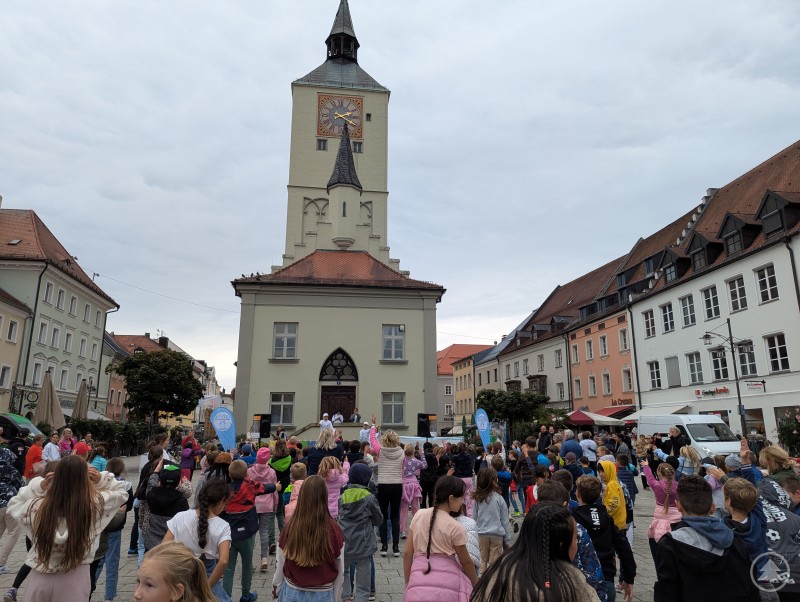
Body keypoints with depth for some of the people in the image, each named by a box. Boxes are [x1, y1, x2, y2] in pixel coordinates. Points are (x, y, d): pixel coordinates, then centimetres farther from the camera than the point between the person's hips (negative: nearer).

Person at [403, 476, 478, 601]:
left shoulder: (418, 515, 0)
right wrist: (476, 585, 17)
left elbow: (407, 554, 4)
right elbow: (466, 562, 1)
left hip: (418, 582, 4)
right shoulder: (455, 528, -11)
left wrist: (408, 583, 14)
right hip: (446, 582, -3)